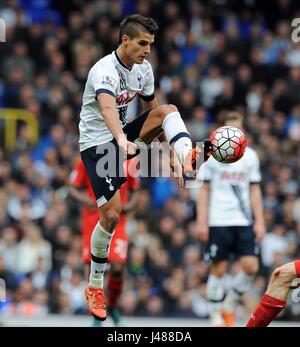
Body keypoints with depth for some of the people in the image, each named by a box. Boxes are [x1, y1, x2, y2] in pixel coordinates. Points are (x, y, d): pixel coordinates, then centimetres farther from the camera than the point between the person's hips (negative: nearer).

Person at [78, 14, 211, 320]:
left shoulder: (143, 68, 1)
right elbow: (107, 108, -45)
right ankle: (94, 287, 3)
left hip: (122, 135, 7)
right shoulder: (105, 70, -25)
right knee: (112, 213, -13)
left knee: (168, 110, -14)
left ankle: (188, 161, -36)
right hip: (97, 143, -7)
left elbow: (153, 111, 16)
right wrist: (122, 141, -63)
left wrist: (173, 146, 15)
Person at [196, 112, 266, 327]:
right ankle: (216, 315, 9)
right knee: (218, 269, -3)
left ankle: (229, 305, 12)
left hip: (244, 221, 3)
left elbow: (254, 190, 12)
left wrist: (259, 221, 5)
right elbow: (204, 190, 2)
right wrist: (201, 222, -5)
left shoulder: (250, 156, 9)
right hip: (218, 221, -3)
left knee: (251, 266, -9)